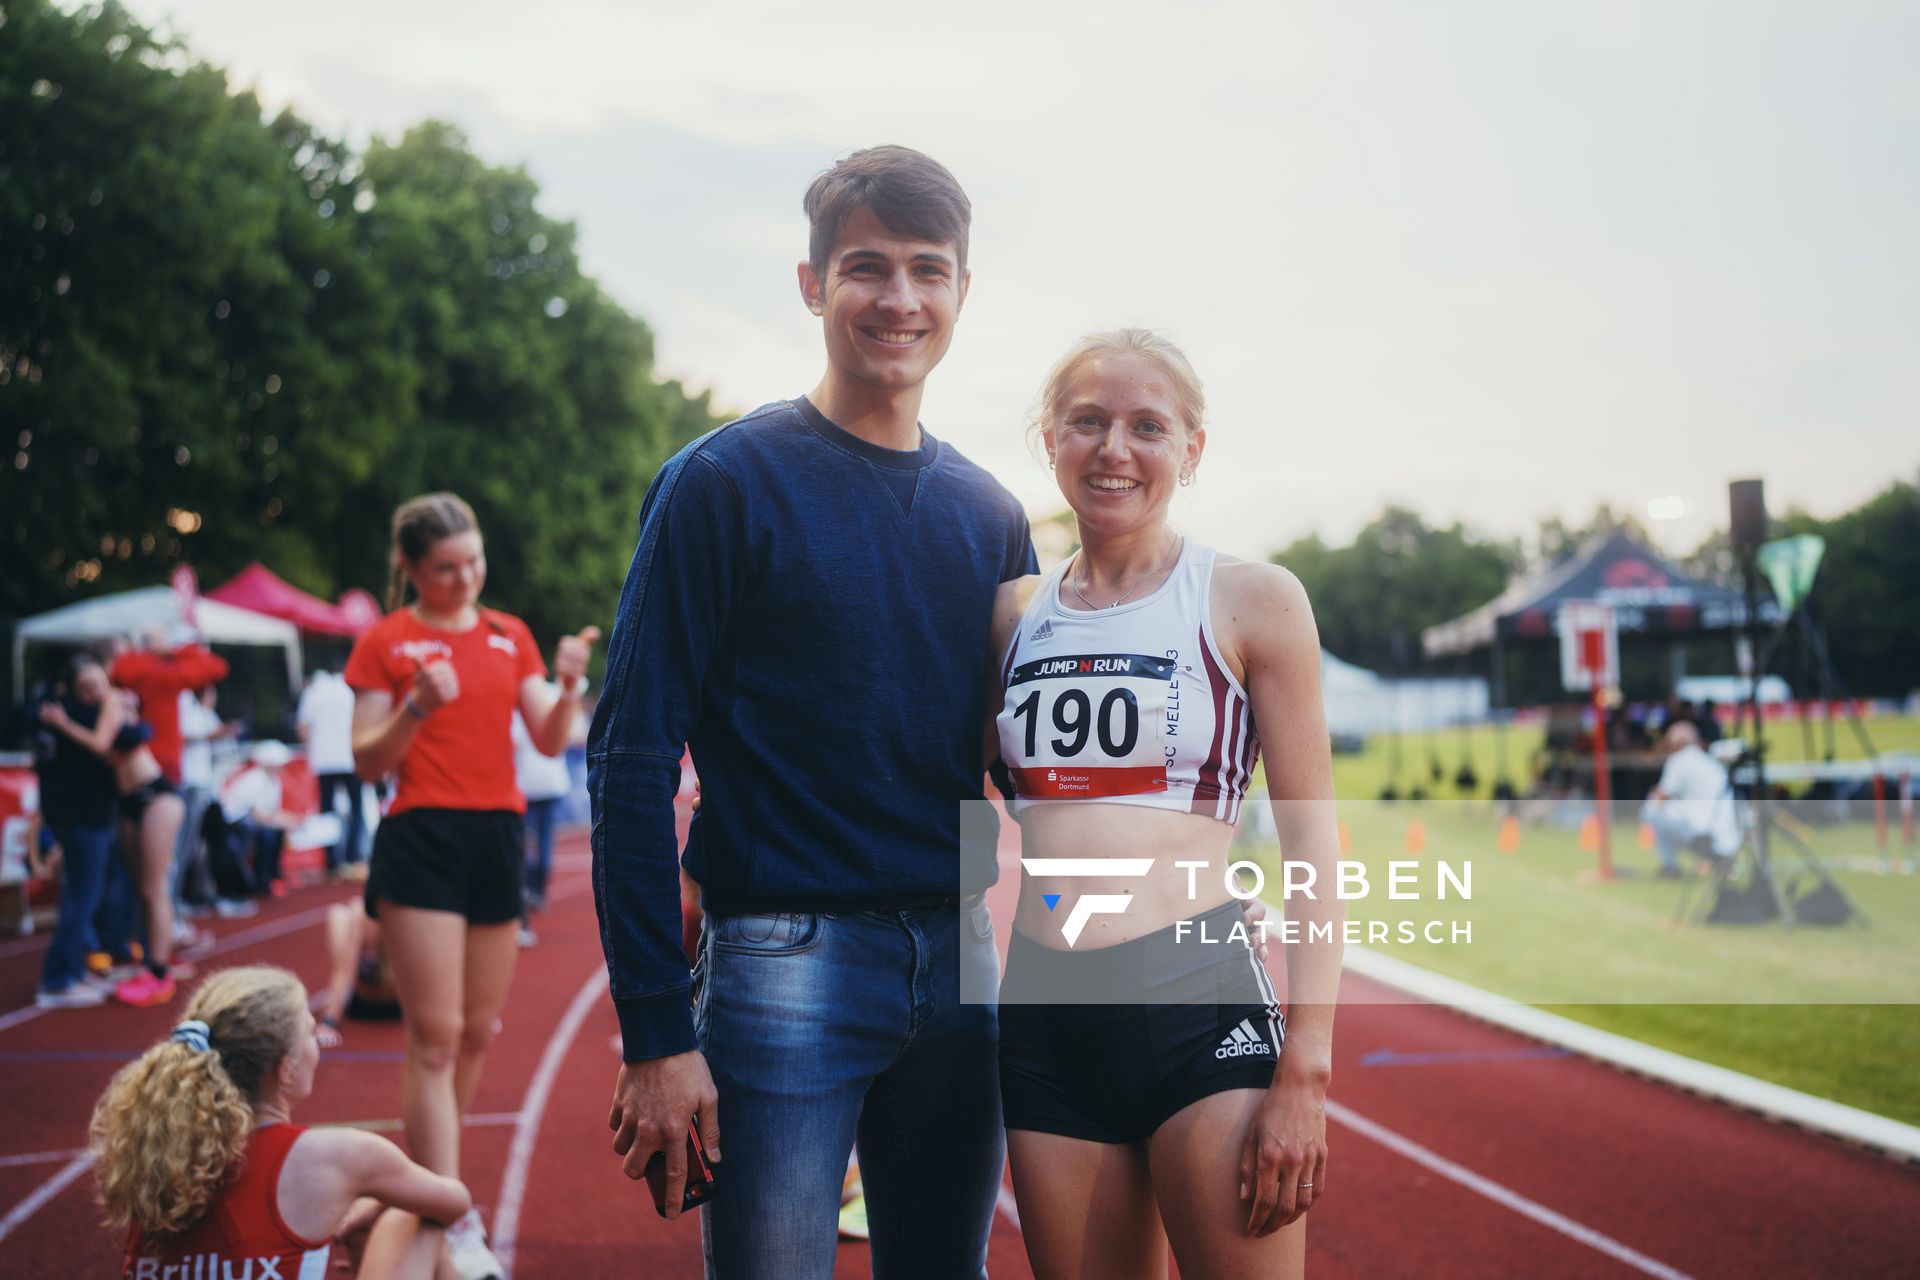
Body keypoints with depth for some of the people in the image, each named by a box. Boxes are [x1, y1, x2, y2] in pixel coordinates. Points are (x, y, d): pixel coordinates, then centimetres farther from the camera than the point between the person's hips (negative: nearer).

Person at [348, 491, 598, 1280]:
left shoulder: (510, 635, 12)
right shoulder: (386, 641, -1)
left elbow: (550, 742, 6)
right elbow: (367, 764, -3)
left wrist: (568, 687, -13)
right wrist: (415, 710, -20)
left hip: (499, 838, 5)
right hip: (422, 839, -5)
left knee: (477, 1034, 10)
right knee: (437, 1036, -8)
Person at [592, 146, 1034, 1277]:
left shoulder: (988, 514, 11)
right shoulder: (725, 482, -5)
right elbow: (634, 759, -9)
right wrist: (656, 1032, -15)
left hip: (959, 960, 5)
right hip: (787, 960, -5)